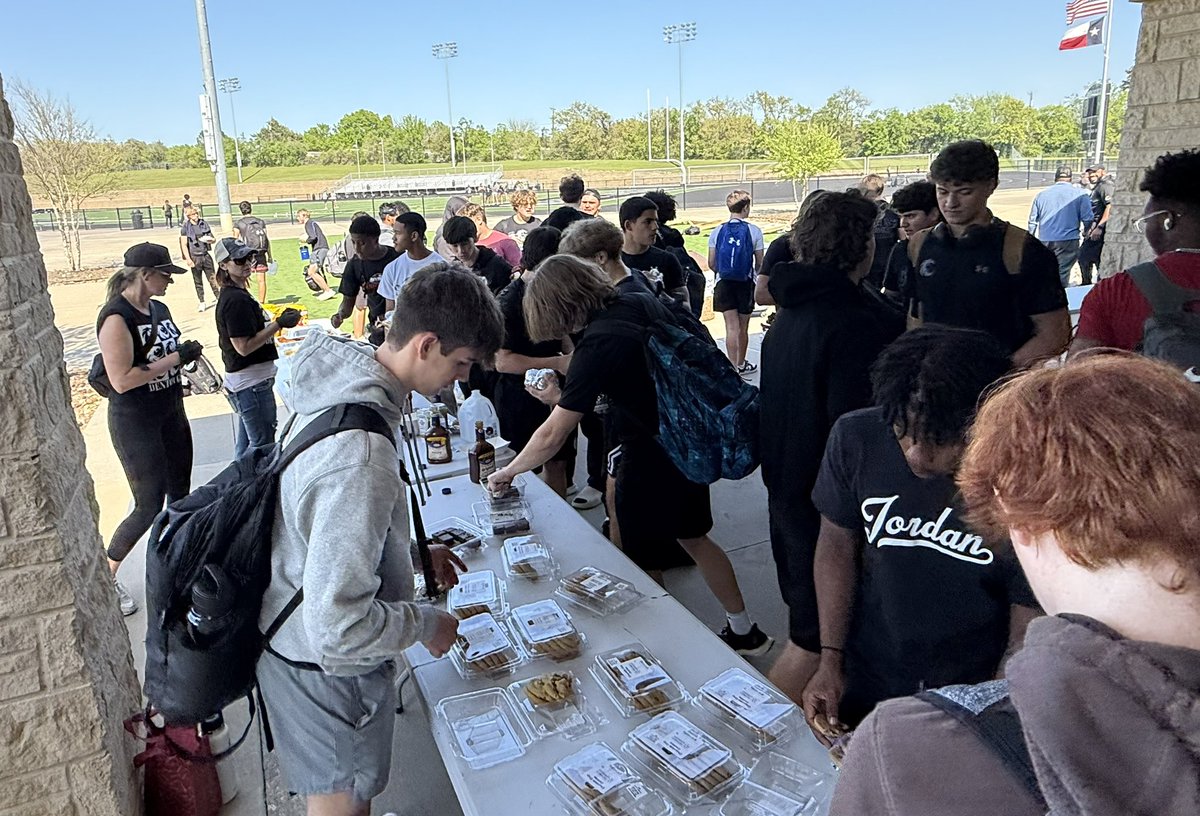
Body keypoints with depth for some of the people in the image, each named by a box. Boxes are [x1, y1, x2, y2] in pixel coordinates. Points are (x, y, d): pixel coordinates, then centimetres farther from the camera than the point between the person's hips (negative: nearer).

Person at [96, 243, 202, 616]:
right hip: (136, 424, -8)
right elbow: (121, 379, -26)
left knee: (181, 496, 16)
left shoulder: (159, 308, 6)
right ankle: (105, 577, 18)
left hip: (171, 414, 8)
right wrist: (176, 357, -23)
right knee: (149, 507, -2)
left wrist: (188, 352, -1)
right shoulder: (116, 317, -20)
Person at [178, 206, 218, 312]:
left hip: (206, 255, 2)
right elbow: (184, 245, -4)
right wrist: (188, 259, -13)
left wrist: (211, 240, -11)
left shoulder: (204, 223, 6)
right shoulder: (185, 227, -3)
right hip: (195, 257, -2)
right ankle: (202, 303, 14)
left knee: (212, 278, 2)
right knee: (198, 282, 6)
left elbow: (213, 238, 14)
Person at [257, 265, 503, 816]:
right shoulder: (362, 457, -37)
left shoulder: (337, 388, -6)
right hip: (326, 670, -8)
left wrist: (414, 555, 6)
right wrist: (427, 625, -18)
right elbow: (340, 630, -35)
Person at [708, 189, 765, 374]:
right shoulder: (754, 231, -7)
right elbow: (759, 263, -3)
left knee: (731, 327, 3)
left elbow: (711, 264, 0)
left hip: (724, 283, 1)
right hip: (746, 283, -1)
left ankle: (733, 367, -1)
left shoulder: (717, 232, -2)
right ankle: (741, 364, 28)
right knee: (743, 327, 14)